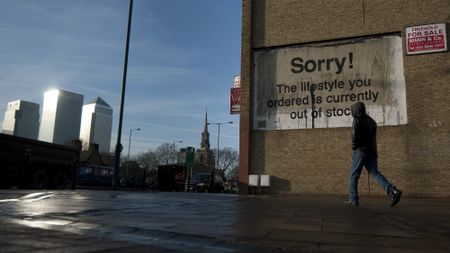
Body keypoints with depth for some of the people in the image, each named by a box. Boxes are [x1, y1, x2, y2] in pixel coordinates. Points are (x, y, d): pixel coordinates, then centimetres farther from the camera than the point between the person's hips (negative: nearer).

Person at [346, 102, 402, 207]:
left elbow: (355, 135, -18)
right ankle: (393, 191, -16)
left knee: (354, 175, 3)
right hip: (371, 151, 7)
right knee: (375, 173, 2)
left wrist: (354, 146, -3)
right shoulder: (371, 121, 20)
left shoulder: (358, 120, -5)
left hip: (360, 151, -7)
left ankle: (353, 199, 5)